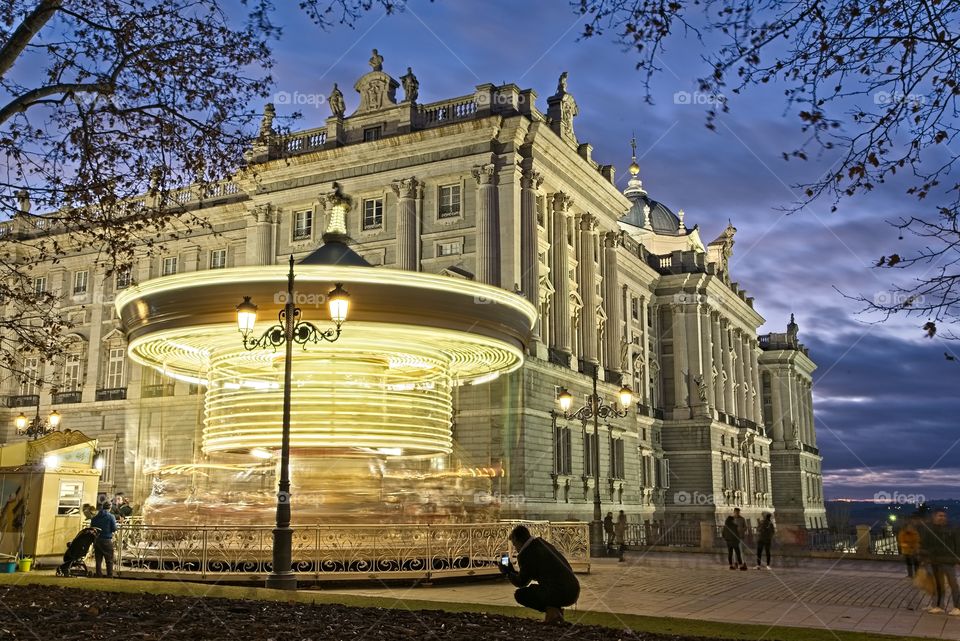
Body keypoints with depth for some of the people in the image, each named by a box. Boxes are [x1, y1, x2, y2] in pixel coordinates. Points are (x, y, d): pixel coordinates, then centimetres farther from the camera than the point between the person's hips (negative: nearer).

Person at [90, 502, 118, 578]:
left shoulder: (95, 518, 7)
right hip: (107, 540, -4)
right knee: (109, 560, 3)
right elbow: (114, 529, -7)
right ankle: (110, 575, 1)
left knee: (98, 560, 10)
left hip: (97, 541, 4)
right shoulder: (111, 517, -7)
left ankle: (98, 575, 13)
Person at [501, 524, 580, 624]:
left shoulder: (525, 554, -6)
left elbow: (521, 583, 6)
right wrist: (513, 571, 37)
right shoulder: (544, 544, 18)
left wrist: (508, 572, 23)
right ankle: (556, 609, 13)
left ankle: (550, 610, -6)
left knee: (519, 594, 7)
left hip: (559, 593, -8)